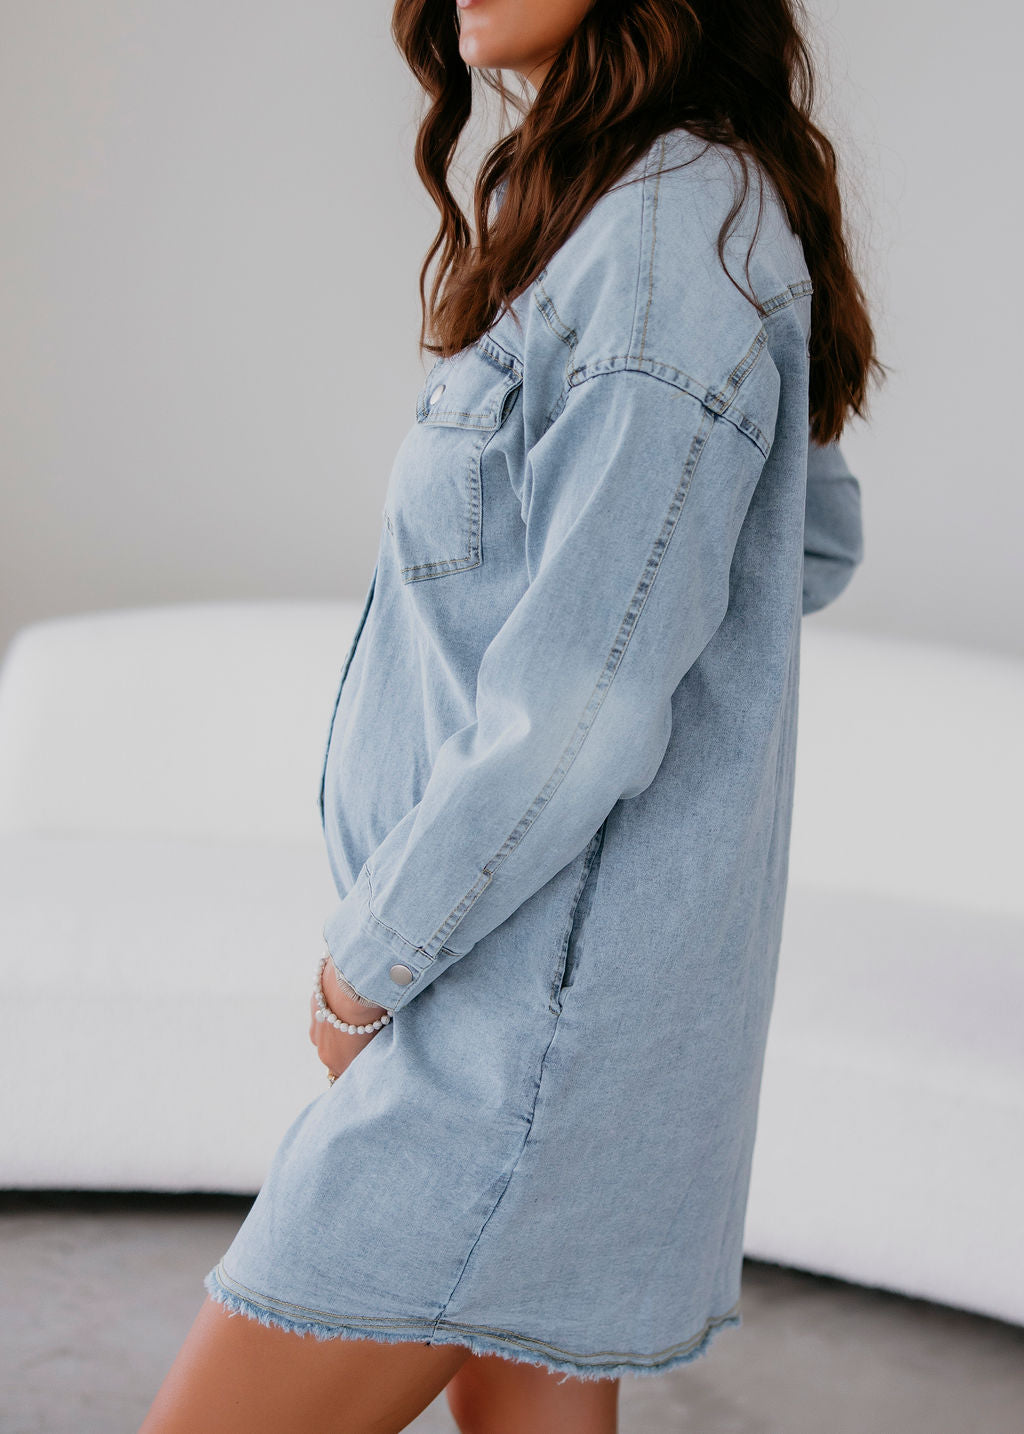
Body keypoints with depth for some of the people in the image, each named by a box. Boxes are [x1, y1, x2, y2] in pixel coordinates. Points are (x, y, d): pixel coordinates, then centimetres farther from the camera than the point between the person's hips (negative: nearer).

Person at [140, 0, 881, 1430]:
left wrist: (368, 960, -10)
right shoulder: (597, 205, 12)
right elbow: (818, 540, 25)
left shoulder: (674, 235, -20)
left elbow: (579, 717, -23)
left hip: (530, 1006, -10)